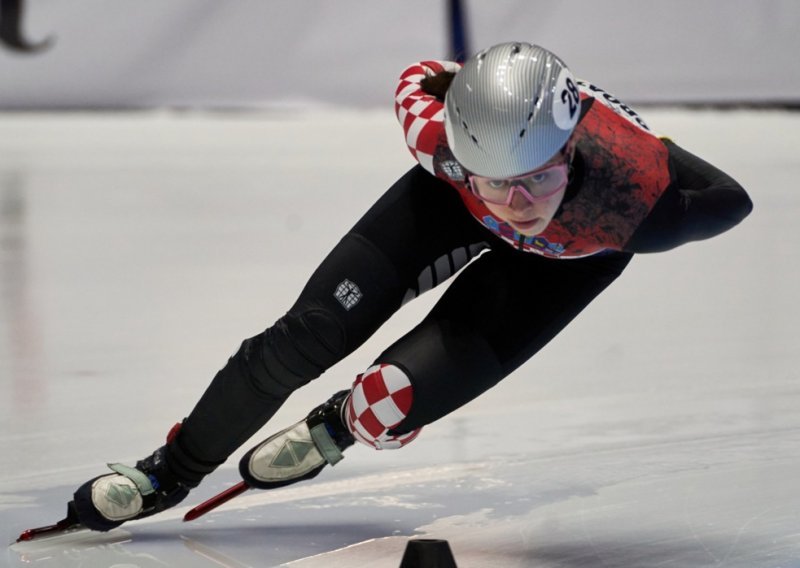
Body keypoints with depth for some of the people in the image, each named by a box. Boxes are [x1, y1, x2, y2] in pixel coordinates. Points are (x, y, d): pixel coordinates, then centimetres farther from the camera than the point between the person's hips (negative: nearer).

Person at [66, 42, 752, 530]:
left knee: (390, 402, -14)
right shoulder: (443, 133, -39)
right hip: (456, 201, 1)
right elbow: (423, 78, -17)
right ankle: (172, 471, 19)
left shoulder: (642, 193, -45)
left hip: (568, 257, -1)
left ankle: (338, 427, 25)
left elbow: (729, 201, -23)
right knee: (309, 334, -4)